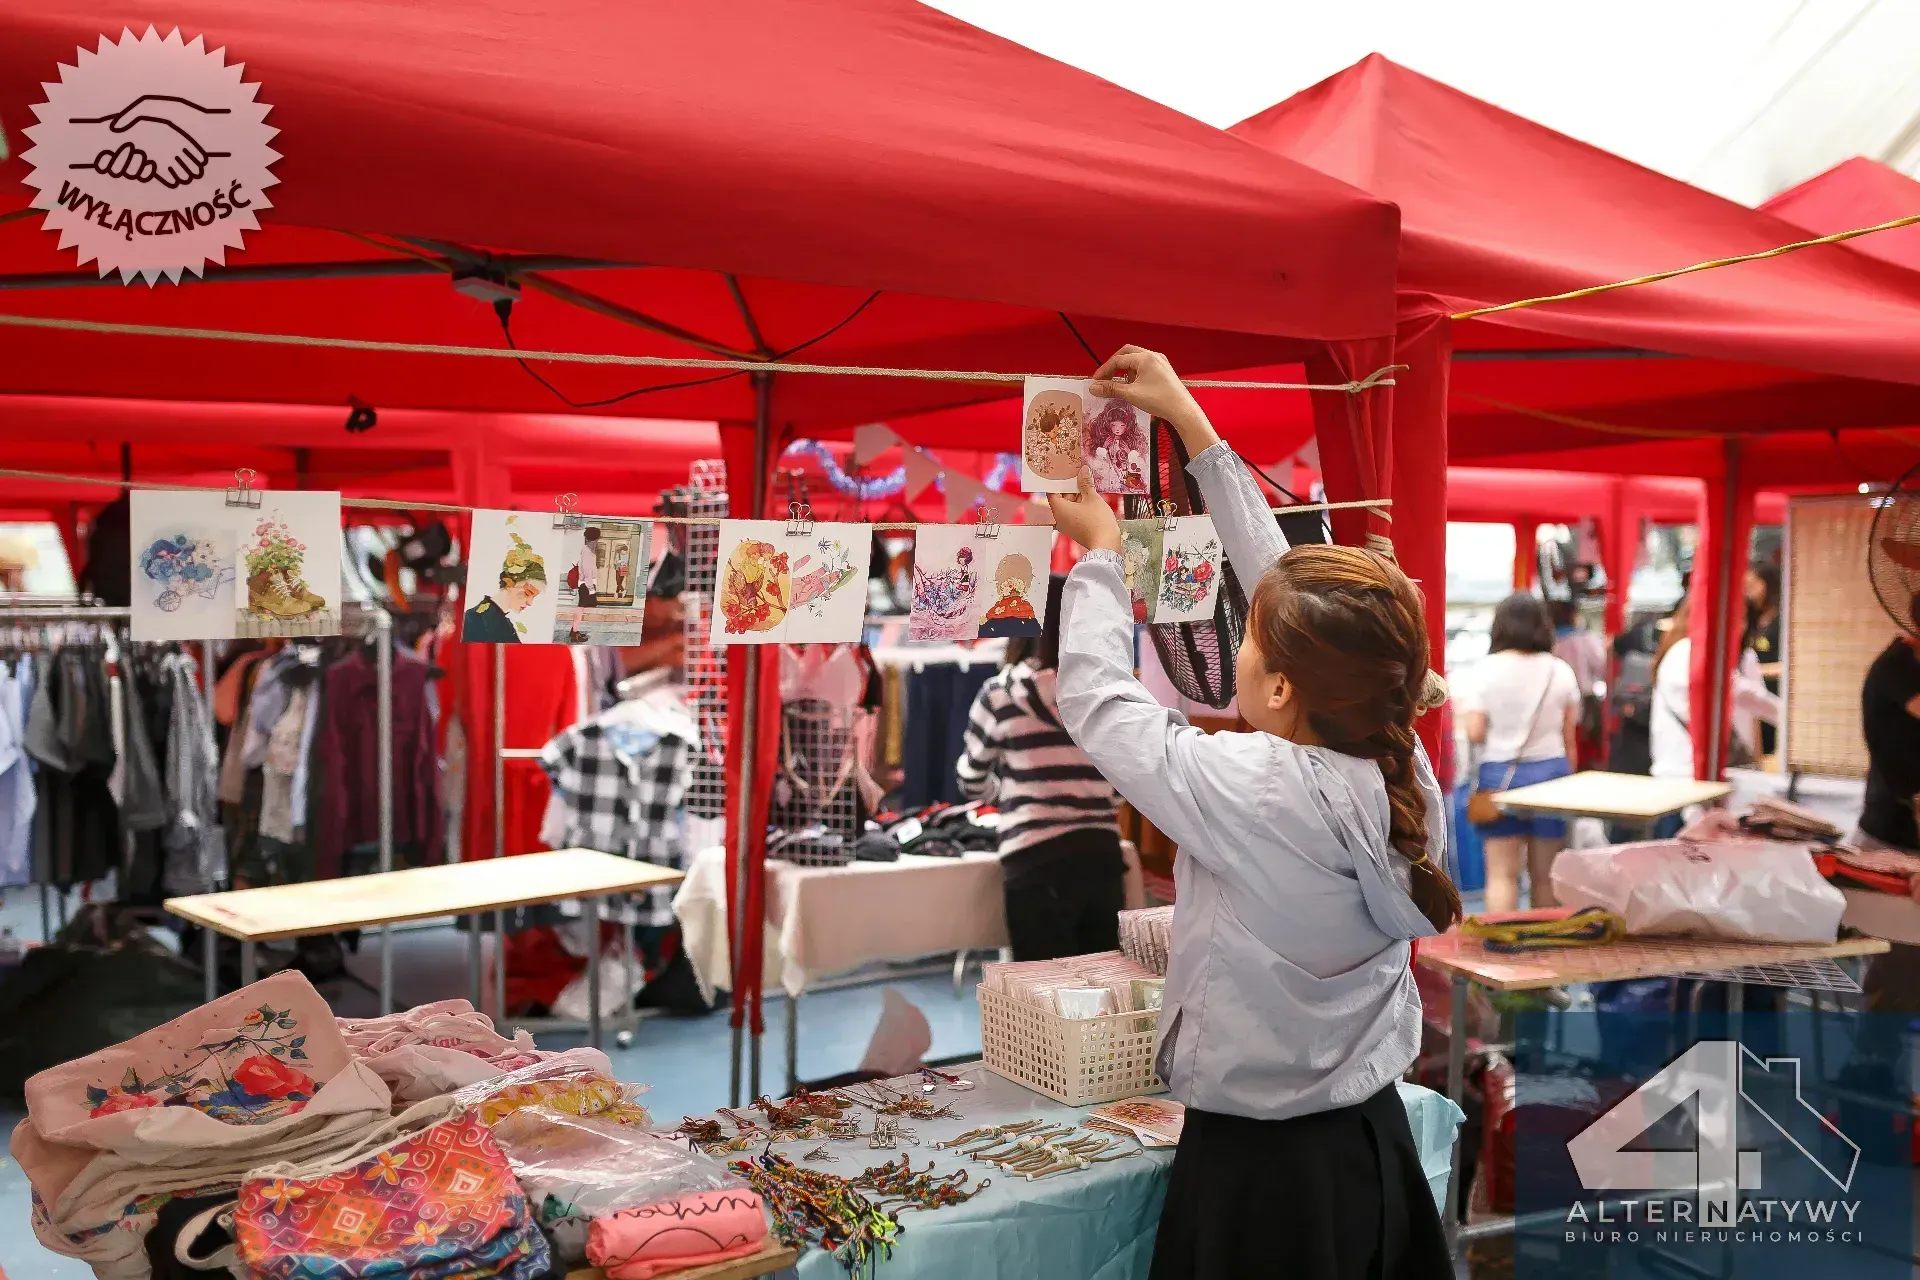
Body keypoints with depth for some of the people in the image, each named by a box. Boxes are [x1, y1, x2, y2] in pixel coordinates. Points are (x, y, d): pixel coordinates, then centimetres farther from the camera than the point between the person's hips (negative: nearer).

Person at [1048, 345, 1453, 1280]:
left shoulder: (1256, 792, -27)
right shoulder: (1402, 766, -9)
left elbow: (1097, 700, -11)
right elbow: (1281, 575, 0)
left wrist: (1100, 553, 5)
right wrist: (1189, 422, 8)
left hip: (1260, 1170, -6)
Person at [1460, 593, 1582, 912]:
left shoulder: (1486, 670, -7)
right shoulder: (1560, 671, 1)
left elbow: (1474, 733, -11)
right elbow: (1570, 738, 4)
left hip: (1500, 774, -2)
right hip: (1551, 771, 3)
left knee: (1502, 874, 0)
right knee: (1546, 876, 12)